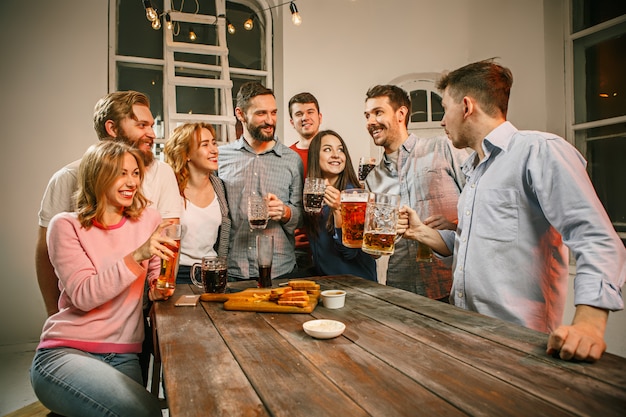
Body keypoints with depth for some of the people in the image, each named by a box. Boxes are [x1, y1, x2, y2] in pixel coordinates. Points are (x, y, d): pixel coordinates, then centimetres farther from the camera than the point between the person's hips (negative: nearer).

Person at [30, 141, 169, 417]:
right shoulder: (66, 226, -3)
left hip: (124, 357, 3)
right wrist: (137, 256, -27)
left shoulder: (148, 219, 5)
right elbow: (84, 296, -16)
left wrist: (159, 288, -7)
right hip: (64, 351, -2)